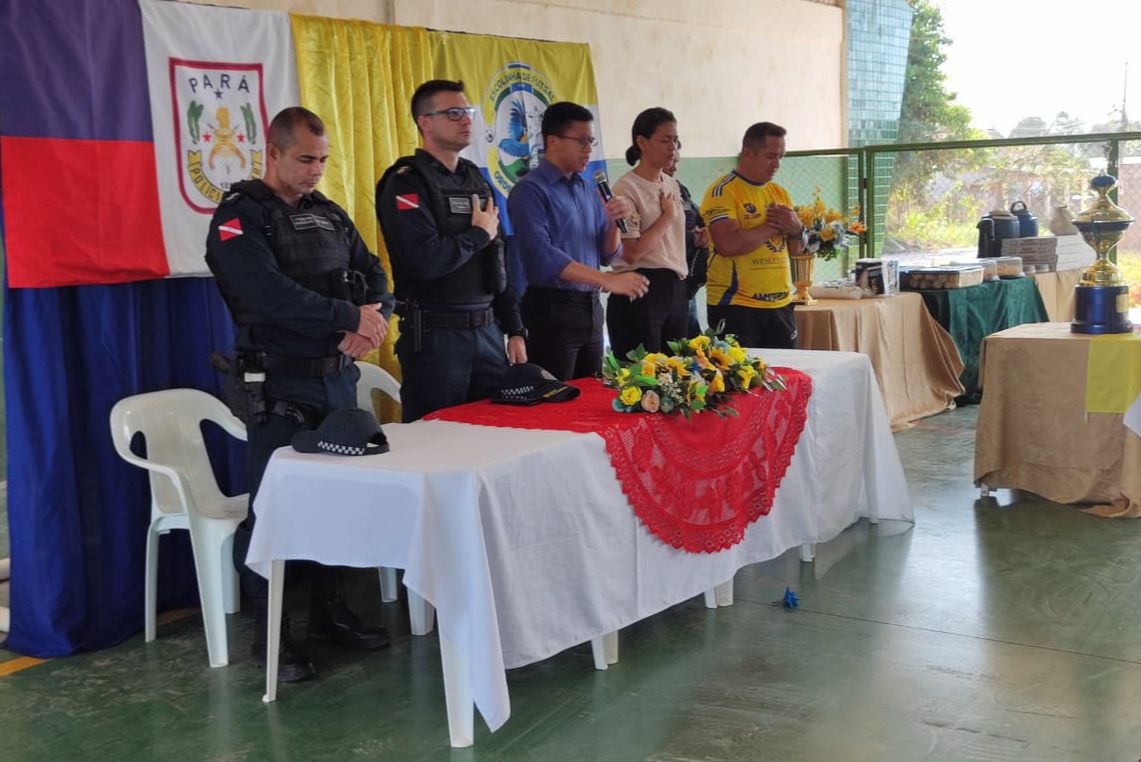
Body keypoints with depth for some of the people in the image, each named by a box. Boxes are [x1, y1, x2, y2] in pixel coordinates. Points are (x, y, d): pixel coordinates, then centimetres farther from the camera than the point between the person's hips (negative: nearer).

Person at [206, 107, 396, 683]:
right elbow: (270, 294, -22)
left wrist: (373, 320, -12)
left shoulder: (329, 215, 14)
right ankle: (270, 633, 10)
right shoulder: (240, 217, -8)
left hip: (338, 379, 6)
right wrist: (350, 318, -20)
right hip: (278, 387, -6)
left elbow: (373, 277, 10)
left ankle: (330, 612, 25)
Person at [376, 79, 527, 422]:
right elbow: (426, 261, -23)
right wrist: (479, 234, -8)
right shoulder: (407, 182, -9)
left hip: (488, 330, 7)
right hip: (435, 334, -7)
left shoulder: (475, 178, 15)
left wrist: (515, 330, 15)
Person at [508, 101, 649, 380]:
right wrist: (608, 280, -26)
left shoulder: (587, 190, 13)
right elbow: (541, 256, -22)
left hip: (591, 308, 7)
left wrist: (614, 221, -5)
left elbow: (607, 255, 15)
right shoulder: (531, 190, -10)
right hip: (553, 308, -7)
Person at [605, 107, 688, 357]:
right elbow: (631, 253, -17)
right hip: (642, 290, -8)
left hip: (674, 287, 8)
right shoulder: (626, 189, -11)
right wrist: (668, 216, -9)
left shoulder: (672, 185, 14)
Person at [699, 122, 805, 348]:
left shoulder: (779, 193, 15)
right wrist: (773, 226, -10)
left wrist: (796, 229, -4)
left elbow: (797, 249, 19)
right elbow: (728, 245, -22)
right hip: (735, 306, -7)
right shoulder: (723, 192, -7)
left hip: (780, 304, 7)